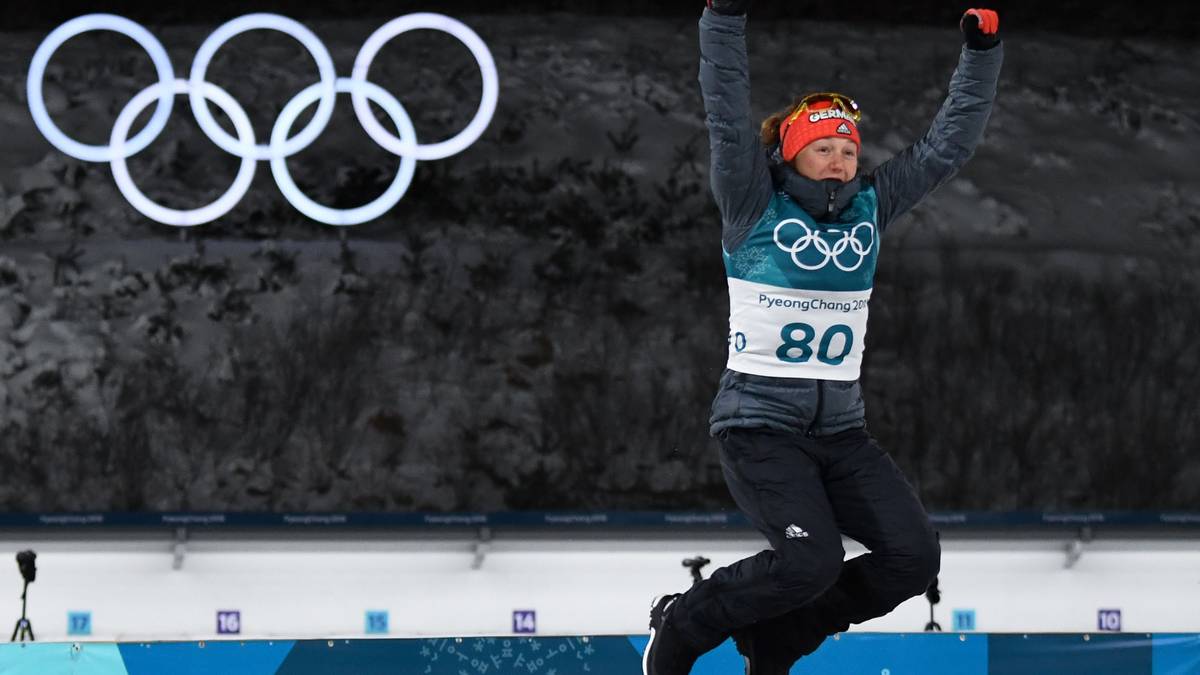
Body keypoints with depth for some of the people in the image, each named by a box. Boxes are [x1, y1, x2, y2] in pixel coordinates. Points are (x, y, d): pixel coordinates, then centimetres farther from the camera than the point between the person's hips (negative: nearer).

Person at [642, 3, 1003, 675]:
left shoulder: (870, 209, 10)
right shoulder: (756, 209, -3)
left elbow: (948, 144, 12)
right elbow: (729, 118, -15)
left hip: (842, 428, 6)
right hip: (760, 423, -6)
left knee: (914, 555, -10)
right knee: (811, 561, -24)